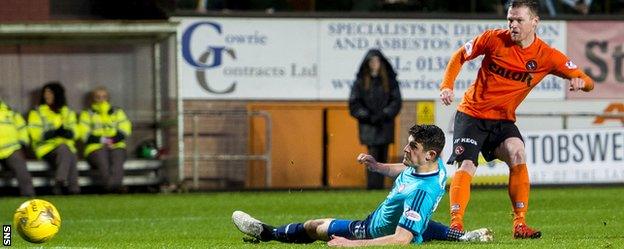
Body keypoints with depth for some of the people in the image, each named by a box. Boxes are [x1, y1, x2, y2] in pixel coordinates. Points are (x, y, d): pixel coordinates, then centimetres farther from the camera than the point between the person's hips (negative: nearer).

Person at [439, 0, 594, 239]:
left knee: (517, 155, -24)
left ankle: (520, 224, -18)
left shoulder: (547, 56, -7)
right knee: (467, 166, -18)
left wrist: (581, 82, -30)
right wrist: (446, 86, -11)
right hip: (472, 114, -1)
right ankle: (455, 223, -14)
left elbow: (587, 82, -6)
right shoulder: (494, 39, -11)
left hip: (503, 120, 1)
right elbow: (460, 56, 3)